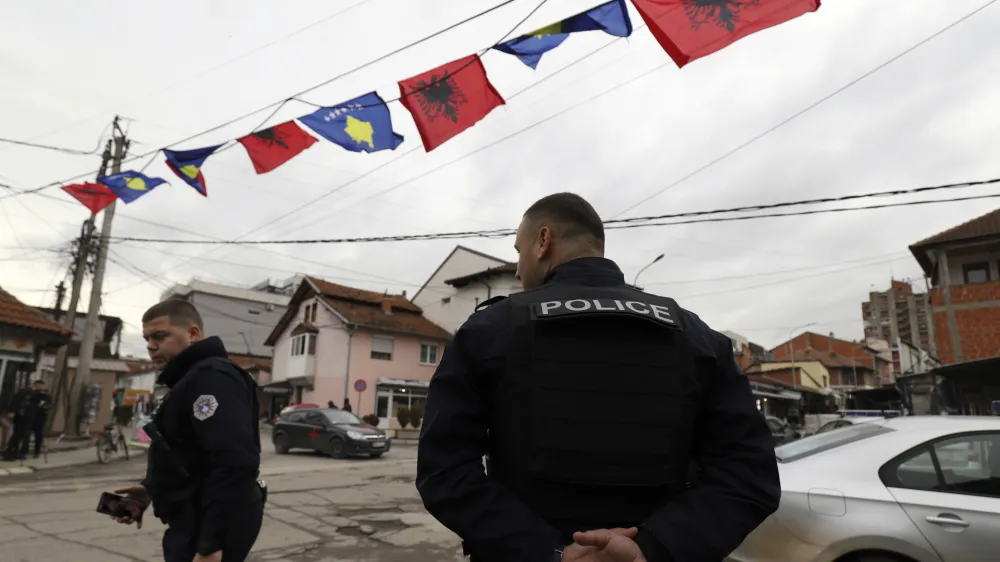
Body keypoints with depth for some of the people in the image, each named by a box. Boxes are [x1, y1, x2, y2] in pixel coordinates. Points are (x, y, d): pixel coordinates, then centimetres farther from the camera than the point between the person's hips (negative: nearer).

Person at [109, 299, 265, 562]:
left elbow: (235, 462, -30)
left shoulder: (211, 377, -19)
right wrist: (151, 490, 12)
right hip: (198, 522, 11)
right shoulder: (193, 379, 15)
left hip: (211, 529, -11)